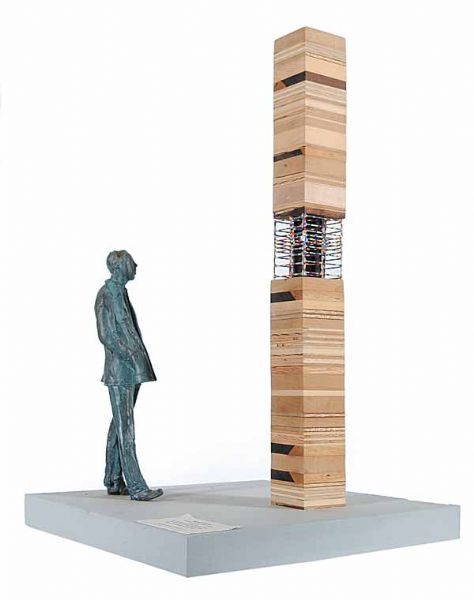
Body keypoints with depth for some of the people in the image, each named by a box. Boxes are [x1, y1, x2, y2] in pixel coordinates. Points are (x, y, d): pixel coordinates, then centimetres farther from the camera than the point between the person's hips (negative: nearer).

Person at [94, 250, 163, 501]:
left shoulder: (121, 292, 16)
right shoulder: (107, 293, -11)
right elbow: (106, 335, -17)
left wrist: (139, 360, 15)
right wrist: (129, 357, -20)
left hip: (131, 371, 9)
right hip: (120, 371, -9)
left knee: (119, 426, 12)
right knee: (125, 428, -8)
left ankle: (114, 481, 19)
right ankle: (135, 486, -8)